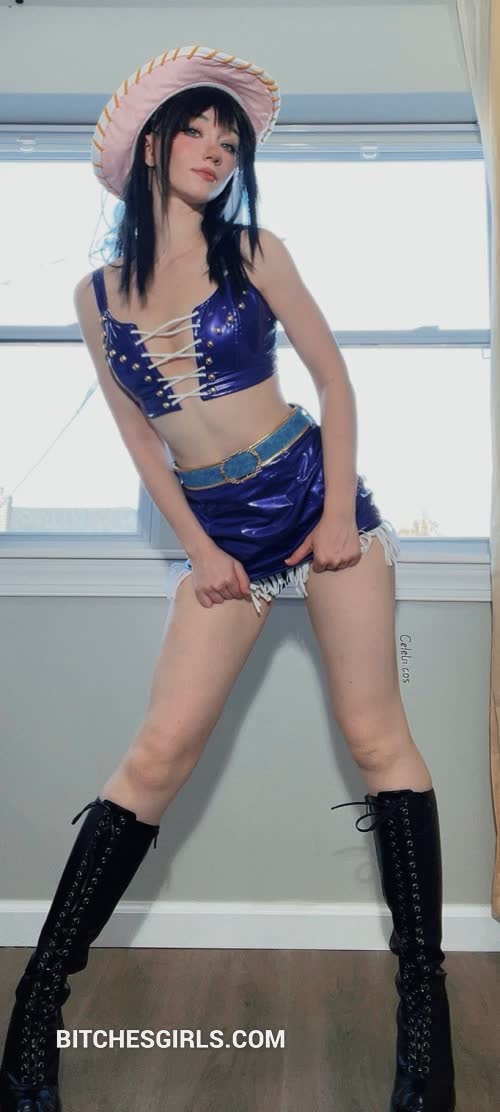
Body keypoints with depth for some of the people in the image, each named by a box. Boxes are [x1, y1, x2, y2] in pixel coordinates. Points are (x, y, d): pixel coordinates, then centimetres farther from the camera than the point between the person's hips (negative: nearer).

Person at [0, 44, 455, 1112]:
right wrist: (200, 549, 1)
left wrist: (341, 507, -6)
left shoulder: (254, 253, 2)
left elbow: (333, 375, 3)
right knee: (161, 748, -5)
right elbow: (140, 438, 8)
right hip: (219, 529, 1)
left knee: (376, 734, -2)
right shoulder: (97, 295, 6)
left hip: (315, 495, 0)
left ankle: (425, 999, 8)